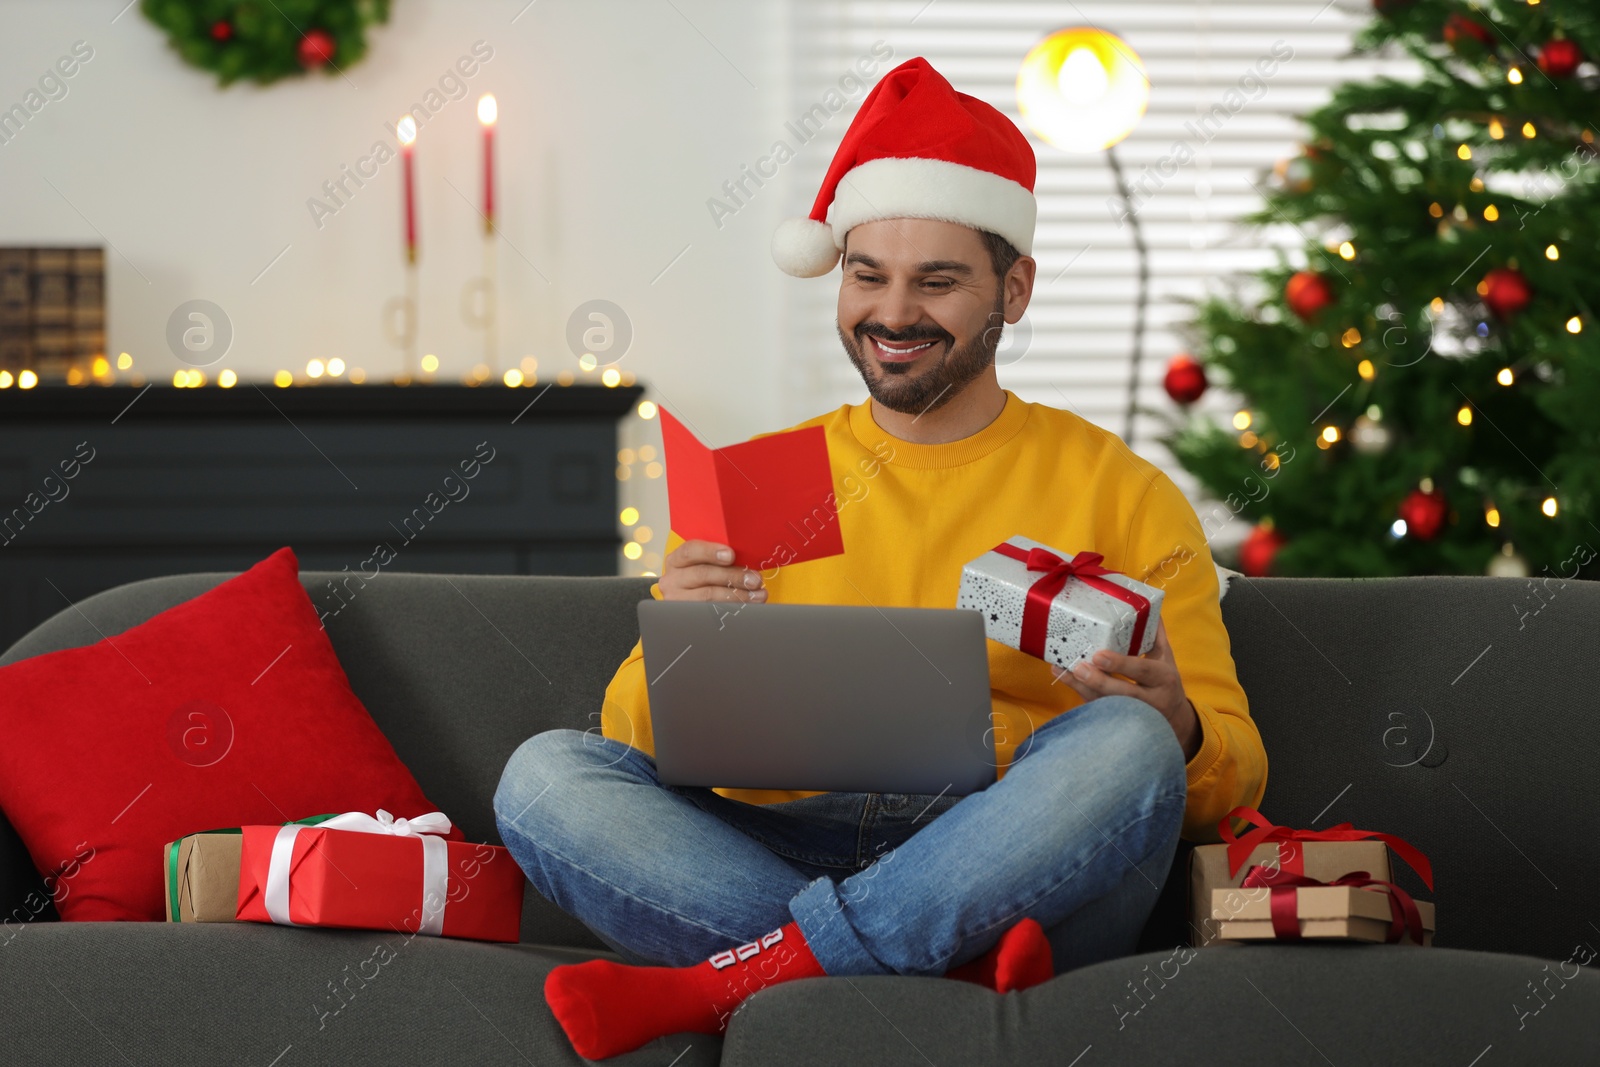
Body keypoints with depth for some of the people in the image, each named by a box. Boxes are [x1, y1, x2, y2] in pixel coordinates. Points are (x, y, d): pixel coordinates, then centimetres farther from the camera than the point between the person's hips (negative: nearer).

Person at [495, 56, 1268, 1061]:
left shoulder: (1121, 495, 11)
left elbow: (1232, 781, 7)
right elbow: (646, 750, 12)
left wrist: (1175, 732, -16)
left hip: (1016, 867, -2)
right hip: (773, 849, 2)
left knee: (1122, 744, -32)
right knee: (545, 772, -22)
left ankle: (718, 982, -30)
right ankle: (957, 967, -31)